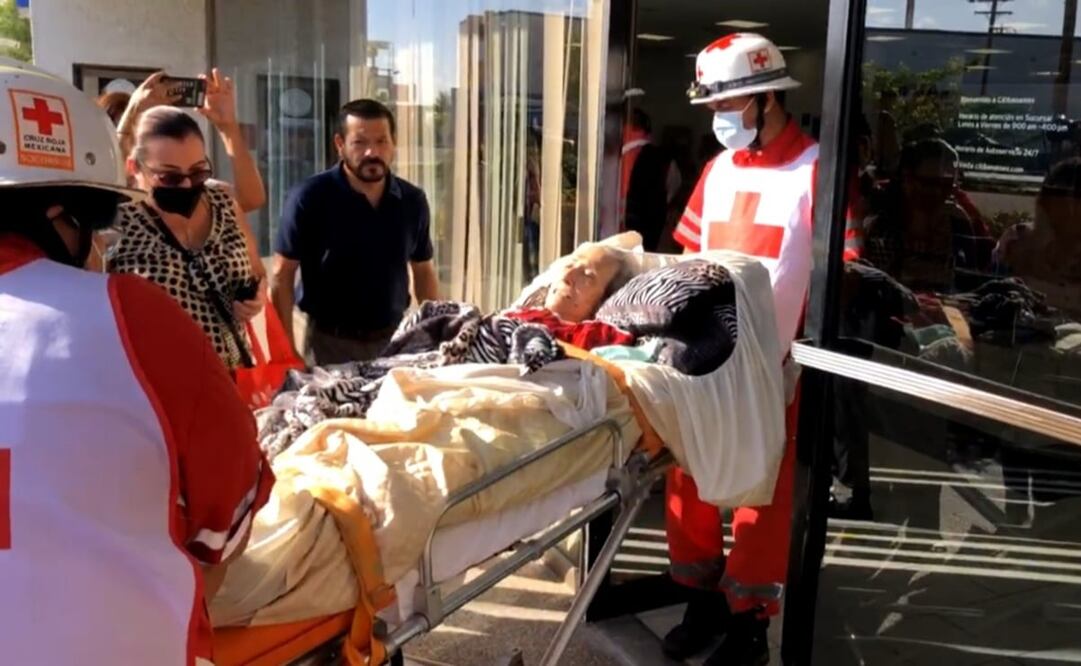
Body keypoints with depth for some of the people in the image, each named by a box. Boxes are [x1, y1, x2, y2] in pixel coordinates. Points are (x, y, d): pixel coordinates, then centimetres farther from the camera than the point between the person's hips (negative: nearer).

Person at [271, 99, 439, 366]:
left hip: (394, 339, 4)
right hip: (330, 342, -3)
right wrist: (286, 350, -13)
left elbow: (423, 271, 11)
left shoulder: (412, 201, 0)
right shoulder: (309, 198, -12)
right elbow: (282, 277, -9)